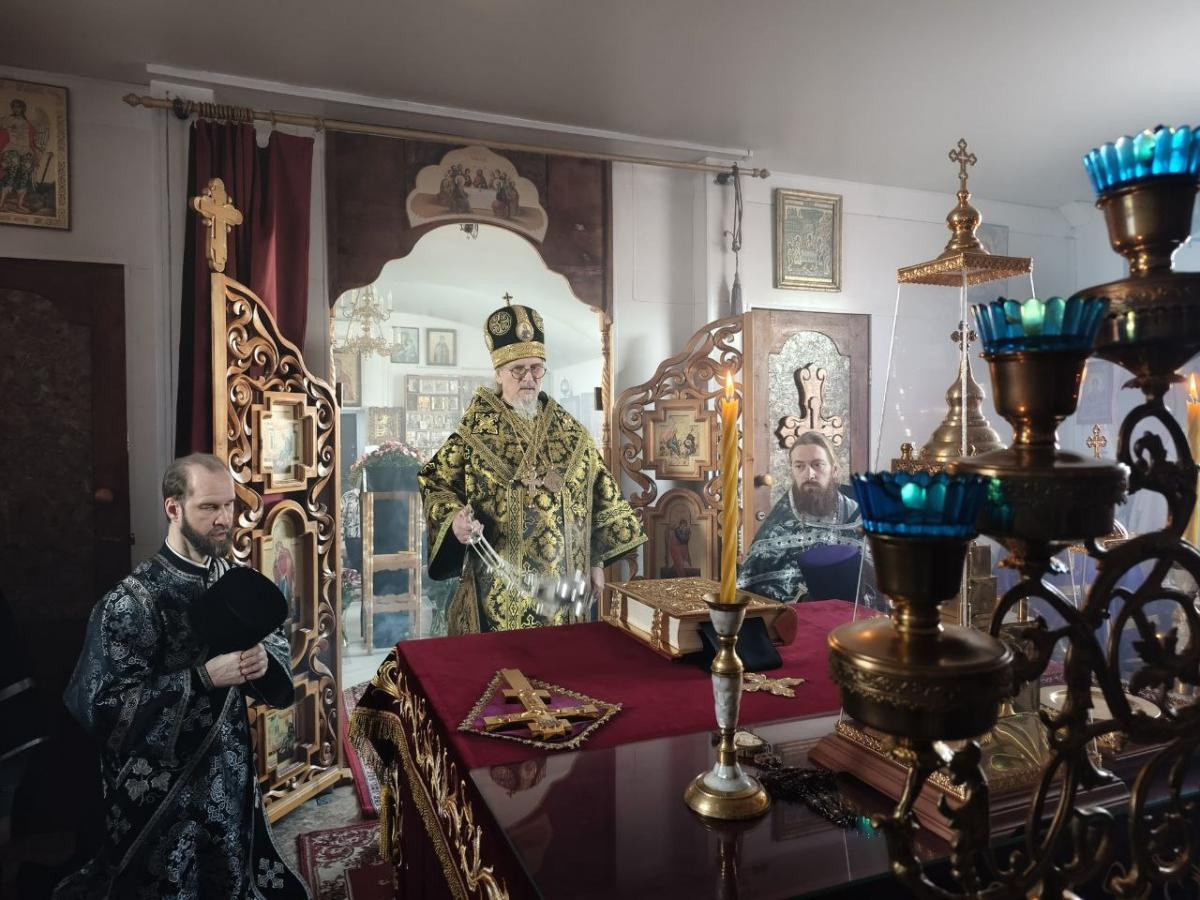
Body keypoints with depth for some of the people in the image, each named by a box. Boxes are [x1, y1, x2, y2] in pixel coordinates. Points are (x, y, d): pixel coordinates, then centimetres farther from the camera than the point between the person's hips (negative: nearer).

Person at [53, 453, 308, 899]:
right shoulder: (132, 600, -20)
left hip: (230, 770, 6)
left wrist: (263, 659, -17)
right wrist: (204, 677, -28)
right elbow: (103, 706, -22)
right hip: (159, 787, -5)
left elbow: (276, 643, 6)